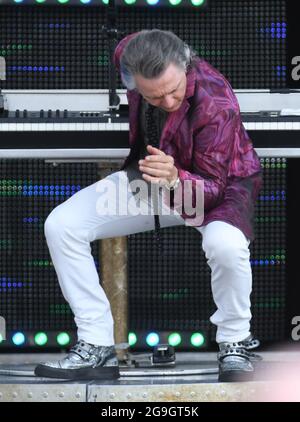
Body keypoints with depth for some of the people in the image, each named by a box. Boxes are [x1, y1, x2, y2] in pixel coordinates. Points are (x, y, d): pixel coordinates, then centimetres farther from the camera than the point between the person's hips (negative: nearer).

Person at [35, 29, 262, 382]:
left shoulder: (216, 104, -34)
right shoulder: (128, 54, -21)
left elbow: (213, 187, -32)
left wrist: (175, 180, -54)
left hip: (218, 182, -5)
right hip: (147, 175, 5)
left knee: (225, 243, -40)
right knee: (61, 225, -12)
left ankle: (234, 344, -12)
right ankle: (97, 346, -7)